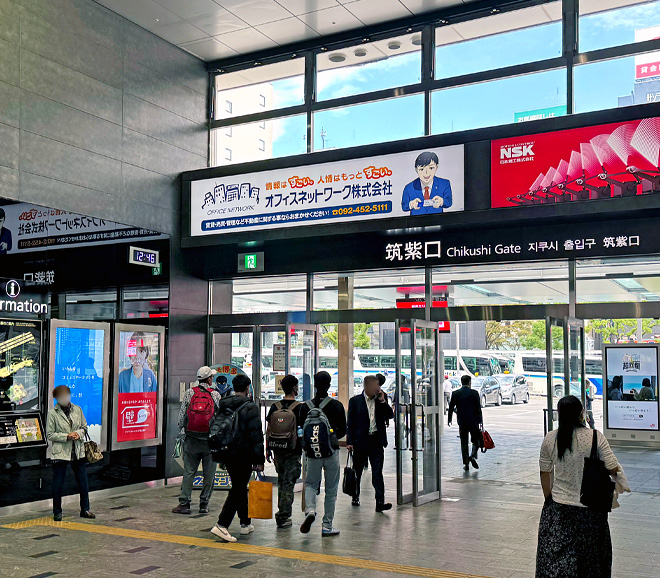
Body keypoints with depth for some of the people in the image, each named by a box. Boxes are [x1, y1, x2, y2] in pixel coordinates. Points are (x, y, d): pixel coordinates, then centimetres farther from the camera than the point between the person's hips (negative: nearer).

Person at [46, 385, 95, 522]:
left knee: (83, 482, 8)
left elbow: (84, 427, 13)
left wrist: (78, 434, -8)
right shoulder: (52, 413, -6)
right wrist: (67, 436, -16)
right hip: (60, 453, -3)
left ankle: (85, 510, 21)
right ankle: (57, 512, 20)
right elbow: (49, 435, -6)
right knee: (58, 484, 3)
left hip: (78, 451, 3)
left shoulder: (77, 409, 5)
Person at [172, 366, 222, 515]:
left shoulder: (189, 393, 2)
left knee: (189, 471, 6)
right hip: (209, 439, -1)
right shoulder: (216, 394, -1)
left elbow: (181, 415, 2)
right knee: (209, 473, 7)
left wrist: (182, 431, 14)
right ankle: (204, 504, 10)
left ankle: (184, 503, 3)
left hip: (191, 438, 2)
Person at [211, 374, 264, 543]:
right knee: (237, 490, -2)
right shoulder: (250, 407, -12)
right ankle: (222, 525, -12)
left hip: (227, 454, 7)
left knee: (240, 487, 19)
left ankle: (245, 523, 28)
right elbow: (256, 435, -14)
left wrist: (220, 456, 20)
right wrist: (259, 460, -10)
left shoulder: (222, 406, 8)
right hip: (243, 455, -7)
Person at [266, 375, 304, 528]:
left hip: (277, 450, 4)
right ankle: (283, 517, 1)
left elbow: (268, 430, 4)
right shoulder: (299, 407, -10)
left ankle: (283, 512, 26)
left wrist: (268, 449, 12)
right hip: (293, 451, -4)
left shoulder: (274, 407, 1)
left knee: (281, 481, 18)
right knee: (288, 483, 1)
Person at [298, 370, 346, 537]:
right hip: (331, 452, -1)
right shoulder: (337, 406, -6)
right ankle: (327, 526, 11)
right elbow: (343, 431, 1)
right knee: (331, 490, 8)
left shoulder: (306, 406, -2)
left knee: (310, 484, 16)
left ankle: (310, 510, -12)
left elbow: (302, 430, 6)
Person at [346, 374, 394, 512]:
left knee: (377, 473, -6)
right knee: (357, 471, 13)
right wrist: (349, 442, -7)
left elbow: (390, 415, 2)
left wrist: (383, 401, -9)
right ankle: (355, 497, 32)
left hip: (376, 441, 1)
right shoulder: (355, 401, 0)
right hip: (360, 441, -1)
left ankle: (380, 502, -8)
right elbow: (350, 423, -1)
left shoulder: (381, 400, 7)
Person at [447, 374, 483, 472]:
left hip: (462, 422, 2)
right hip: (473, 422, -2)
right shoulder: (474, 393, -7)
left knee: (464, 443, 9)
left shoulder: (455, 393, 0)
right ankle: (472, 456, -10)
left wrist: (449, 420, 17)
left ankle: (466, 463, 6)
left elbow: (451, 407, 6)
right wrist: (480, 421, -2)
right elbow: (478, 408, -7)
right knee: (476, 441, 13)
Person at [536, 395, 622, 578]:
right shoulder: (595, 437, -12)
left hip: (558, 506, 1)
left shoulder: (550, 439, -5)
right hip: (590, 507, -1)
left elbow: (545, 473, 3)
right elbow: (613, 469, -11)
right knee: (589, 555, 16)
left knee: (554, 555, 7)